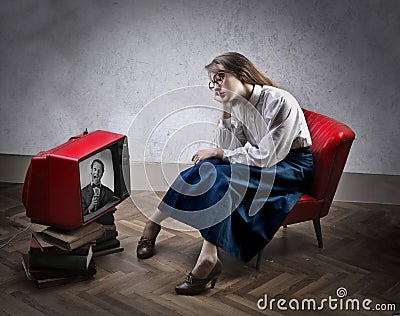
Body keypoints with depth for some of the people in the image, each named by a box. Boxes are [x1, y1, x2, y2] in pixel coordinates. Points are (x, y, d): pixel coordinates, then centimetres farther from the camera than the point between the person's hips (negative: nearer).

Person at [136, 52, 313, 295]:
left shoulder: (280, 102, -22)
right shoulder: (237, 105, 1)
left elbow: (266, 156, -24)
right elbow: (227, 149, -1)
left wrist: (221, 154, -19)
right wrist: (226, 113, -14)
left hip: (292, 165, -8)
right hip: (263, 162, 8)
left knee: (221, 177, -28)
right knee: (210, 168, -16)